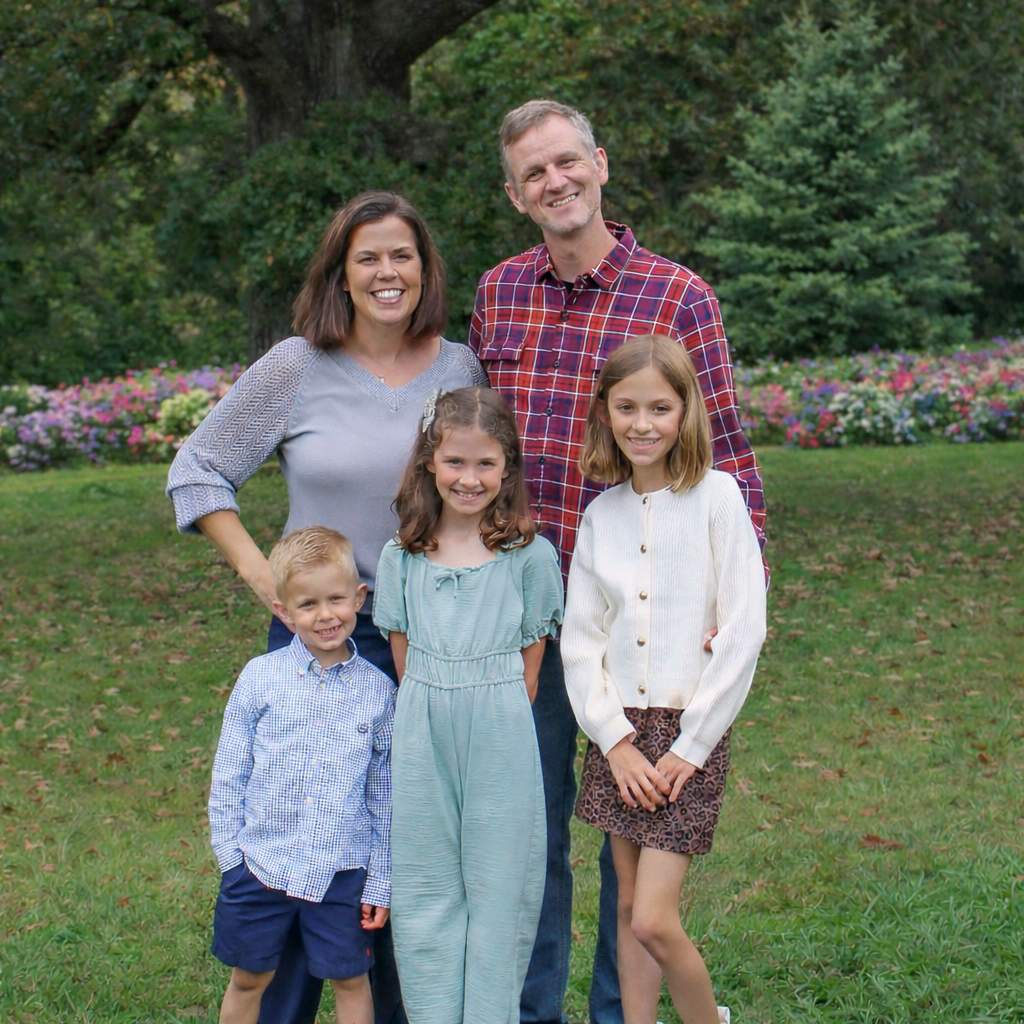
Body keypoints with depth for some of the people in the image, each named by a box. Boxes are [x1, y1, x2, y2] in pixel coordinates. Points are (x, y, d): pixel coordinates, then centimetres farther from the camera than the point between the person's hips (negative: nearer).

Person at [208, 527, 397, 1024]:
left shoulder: (378, 691, -2)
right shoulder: (260, 677, -4)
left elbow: (385, 796, 4)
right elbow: (228, 778, 2)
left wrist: (380, 884, 3)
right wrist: (231, 855, -2)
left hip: (342, 871, 0)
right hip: (260, 865, 0)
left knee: (350, 981, 10)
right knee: (248, 979, 12)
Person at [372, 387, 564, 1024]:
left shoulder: (529, 556, -1)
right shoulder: (401, 558, 5)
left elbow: (530, 661, 3)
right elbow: (404, 660, 8)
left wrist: (491, 720, 0)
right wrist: (436, 716, 1)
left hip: (501, 742, -2)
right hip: (422, 740, 2)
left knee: (497, 893, 4)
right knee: (425, 895, 7)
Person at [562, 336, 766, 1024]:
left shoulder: (715, 496, -7)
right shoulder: (601, 513, 7)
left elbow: (744, 631, -10)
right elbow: (580, 639, 6)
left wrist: (690, 747, -11)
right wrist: (616, 741, -5)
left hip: (691, 734, -4)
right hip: (617, 733, 4)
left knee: (655, 921, -9)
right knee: (631, 912, 10)